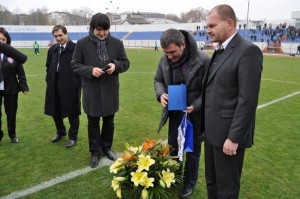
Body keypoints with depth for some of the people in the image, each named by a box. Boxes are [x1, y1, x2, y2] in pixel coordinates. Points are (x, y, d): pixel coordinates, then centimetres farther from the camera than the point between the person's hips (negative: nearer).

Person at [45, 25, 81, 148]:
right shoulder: (52, 49, 11)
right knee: (55, 111, 17)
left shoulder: (76, 48, -11)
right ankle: (60, 132, 41)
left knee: (72, 113, 7)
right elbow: (48, 67, 20)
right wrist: (49, 80, 10)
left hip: (71, 86, -6)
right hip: (55, 87, 7)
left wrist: (78, 82, -12)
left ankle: (73, 137, 25)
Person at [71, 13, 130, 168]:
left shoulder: (117, 43, 0)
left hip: (110, 90, 2)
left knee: (109, 121, 16)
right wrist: (90, 70, -20)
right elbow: (75, 65, -2)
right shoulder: (82, 43, -5)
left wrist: (115, 65, -16)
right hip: (91, 90, -1)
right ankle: (95, 152, 27)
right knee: (93, 123, 10)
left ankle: (107, 148, 36)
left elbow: (125, 63, 6)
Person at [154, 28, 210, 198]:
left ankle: (189, 183, 36)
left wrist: (196, 106, -28)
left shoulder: (203, 61, -24)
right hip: (174, 113, 5)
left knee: (192, 150, 14)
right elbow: (158, 80, 7)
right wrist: (161, 94, -14)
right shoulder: (165, 60, -8)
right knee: (172, 147, 20)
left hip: (195, 114, -4)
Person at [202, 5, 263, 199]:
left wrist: (233, 138, -20)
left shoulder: (248, 51, -16)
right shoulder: (220, 51, 11)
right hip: (213, 131, 8)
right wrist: (206, 125, 12)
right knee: (211, 181, 21)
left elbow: (248, 100, -21)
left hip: (229, 133, -8)